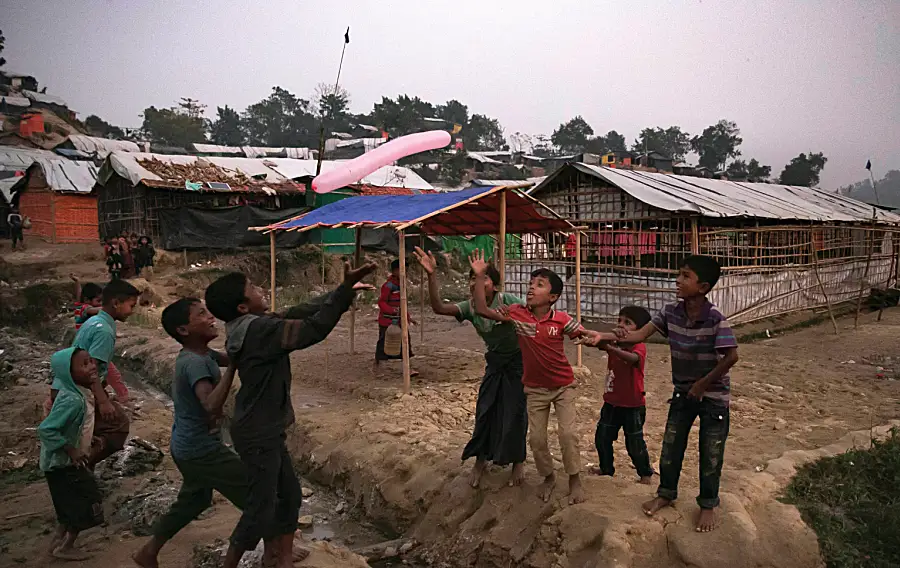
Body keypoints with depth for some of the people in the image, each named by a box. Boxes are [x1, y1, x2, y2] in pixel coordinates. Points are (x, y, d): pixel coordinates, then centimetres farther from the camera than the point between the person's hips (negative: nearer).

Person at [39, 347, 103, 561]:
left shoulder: (80, 393, 1)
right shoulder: (72, 400, -30)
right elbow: (46, 429, -33)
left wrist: (87, 441, 14)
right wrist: (71, 451, -26)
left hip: (67, 462, 9)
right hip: (63, 463, -9)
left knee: (72, 505, 22)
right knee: (87, 505, 2)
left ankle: (58, 541, 36)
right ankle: (65, 547, 16)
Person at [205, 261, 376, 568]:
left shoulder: (250, 326, 5)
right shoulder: (259, 329, -24)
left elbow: (298, 314, 8)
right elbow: (314, 328, -29)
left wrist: (343, 291, 6)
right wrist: (346, 289, -29)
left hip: (265, 430, 10)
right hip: (259, 435, -10)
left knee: (289, 495, 18)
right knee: (261, 508, 2)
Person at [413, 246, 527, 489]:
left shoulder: (509, 302, -24)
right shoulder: (470, 307, -11)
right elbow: (438, 308, -22)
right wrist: (431, 275, -31)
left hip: (517, 362, -4)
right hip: (494, 362, 4)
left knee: (514, 411, 1)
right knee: (485, 410, 5)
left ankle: (518, 461, 22)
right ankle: (480, 459, 23)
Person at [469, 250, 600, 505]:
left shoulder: (561, 319, -16)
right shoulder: (518, 313, -14)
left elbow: (586, 334, -7)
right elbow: (482, 310, -19)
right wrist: (479, 277, -25)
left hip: (563, 386, -1)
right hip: (535, 389, 2)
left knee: (567, 433, -3)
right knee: (536, 438, 7)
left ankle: (575, 480, 18)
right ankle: (548, 477, 32)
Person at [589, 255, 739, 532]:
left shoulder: (715, 319, -25)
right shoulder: (671, 312, -9)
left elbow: (731, 356, -23)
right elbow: (640, 335, -10)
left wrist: (704, 383, -15)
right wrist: (604, 336, -24)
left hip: (713, 395, -5)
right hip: (683, 392, 5)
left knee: (710, 453, 8)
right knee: (670, 446, 12)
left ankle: (708, 505, 28)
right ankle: (666, 493, 33)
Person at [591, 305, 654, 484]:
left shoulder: (639, 347, -18)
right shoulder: (613, 342, 0)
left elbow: (633, 358, -40)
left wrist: (613, 349, -58)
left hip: (633, 406, -5)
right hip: (611, 402, 5)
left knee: (634, 443, 7)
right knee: (602, 438, 12)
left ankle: (645, 473, 29)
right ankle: (606, 468, 33)